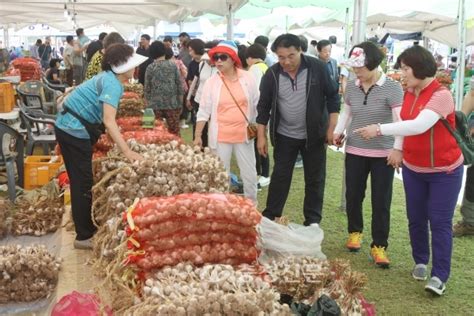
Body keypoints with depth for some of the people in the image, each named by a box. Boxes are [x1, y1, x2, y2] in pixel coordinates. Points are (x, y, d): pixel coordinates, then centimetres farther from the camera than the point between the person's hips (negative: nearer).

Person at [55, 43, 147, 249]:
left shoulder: (109, 79, 11)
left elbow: (107, 119, 13)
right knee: (84, 184, -2)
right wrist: (127, 151, -32)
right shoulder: (112, 84, -19)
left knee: (80, 182, 17)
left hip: (68, 129, 10)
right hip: (75, 131, -10)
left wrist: (122, 145, 13)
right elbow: (109, 121, -29)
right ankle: (84, 236, 6)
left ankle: (86, 230, 29)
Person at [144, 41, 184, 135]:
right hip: (172, 105, 0)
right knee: (174, 133, 4)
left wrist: (147, 104, 13)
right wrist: (180, 103, 9)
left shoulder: (150, 67, -2)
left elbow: (147, 88, 2)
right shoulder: (173, 66, -2)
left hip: (155, 106, 0)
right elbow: (179, 85, 0)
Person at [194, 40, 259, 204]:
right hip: (220, 135, 0)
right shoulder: (212, 81, -5)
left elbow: (257, 105, 6)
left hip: (244, 134, 1)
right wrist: (197, 136, -2)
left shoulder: (247, 78, -4)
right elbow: (204, 110, -1)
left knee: (249, 173, 10)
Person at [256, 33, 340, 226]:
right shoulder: (271, 74, -9)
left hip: (314, 134, -1)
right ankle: (270, 217, 20)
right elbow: (263, 107, -1)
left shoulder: (317, 68, -13)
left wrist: (332, 128, -9)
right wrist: (261, 136, -2)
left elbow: (332, 96, -6)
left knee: (315, 179, 8)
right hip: (284, 136, 1)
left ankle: (313, 221, 21)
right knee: (280, 177, 8)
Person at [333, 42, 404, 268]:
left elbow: (400, 120, -15)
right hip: (354, 151, 4)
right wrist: (338, 131, -1)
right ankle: (355, 232, 37)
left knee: (381, 202, 2)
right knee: (353, 195, 13)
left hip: (384, 154, -4)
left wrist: (397, 148, -24)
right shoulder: (351, 87, 2)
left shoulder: (392, 88, -12)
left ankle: (379, 246, 13)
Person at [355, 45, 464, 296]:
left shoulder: (441, 95, -22)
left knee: (440, 222, -4)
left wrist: (379, 130, -35)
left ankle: (440, 275, 0)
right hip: (413, 169, 7)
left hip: (444, 171, -6)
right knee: (416, 219, 12)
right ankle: (420, 262, 28)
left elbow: (419, 125, -34)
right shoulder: (409, 93, 2)